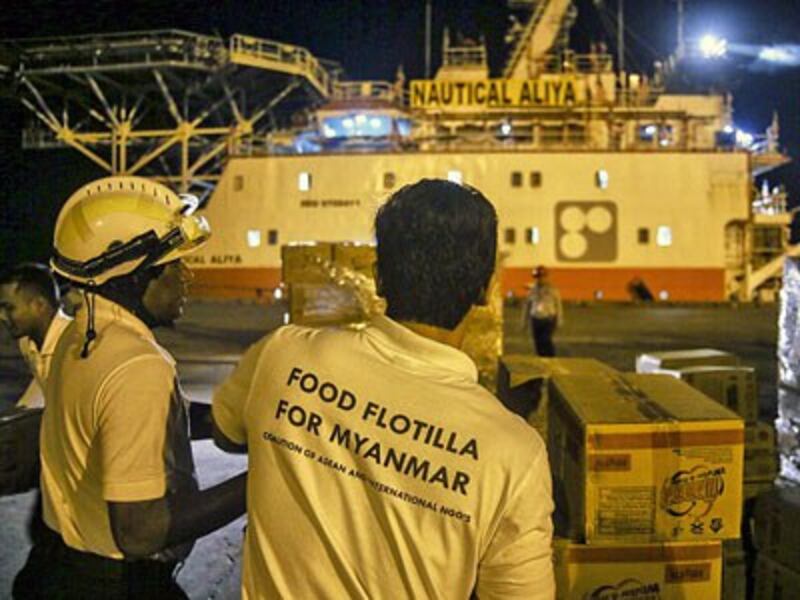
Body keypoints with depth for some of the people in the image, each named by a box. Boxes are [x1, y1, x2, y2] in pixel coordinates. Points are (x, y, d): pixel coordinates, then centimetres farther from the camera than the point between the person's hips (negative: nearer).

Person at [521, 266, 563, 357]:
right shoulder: (532, 290, 6)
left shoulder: (552, 290, -1)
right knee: (538, 342, 2)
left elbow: (558, 305, 3)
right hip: (536, 319, 3)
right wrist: (524, 321, 12)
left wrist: (559, 321, -1)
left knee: (546, 340, -18)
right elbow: (527, 305, 13)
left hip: (549, 319, -3)